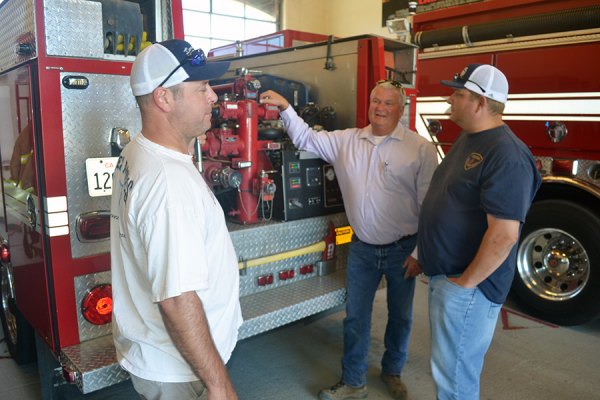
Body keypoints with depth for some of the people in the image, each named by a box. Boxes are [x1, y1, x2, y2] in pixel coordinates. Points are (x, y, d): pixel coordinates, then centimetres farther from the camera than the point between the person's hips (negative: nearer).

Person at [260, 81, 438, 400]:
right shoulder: (345, 141, 2)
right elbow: (306, 139, 10)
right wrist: (286, 108, -5)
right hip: (362, 248, 2)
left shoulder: (420, 149, -9)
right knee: (355, 318, 11)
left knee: (400, 317, 16)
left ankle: (392, 372, 41)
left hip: (402, 250, -2)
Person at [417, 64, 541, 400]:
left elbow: (504, 234, -28)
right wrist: (424, 256, 18)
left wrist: (466, 282, -18)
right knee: (448, 364, 24)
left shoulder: (505, 154, -23)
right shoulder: (468, 139, 9)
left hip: (466, 286, -9)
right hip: (443, 275, 9)